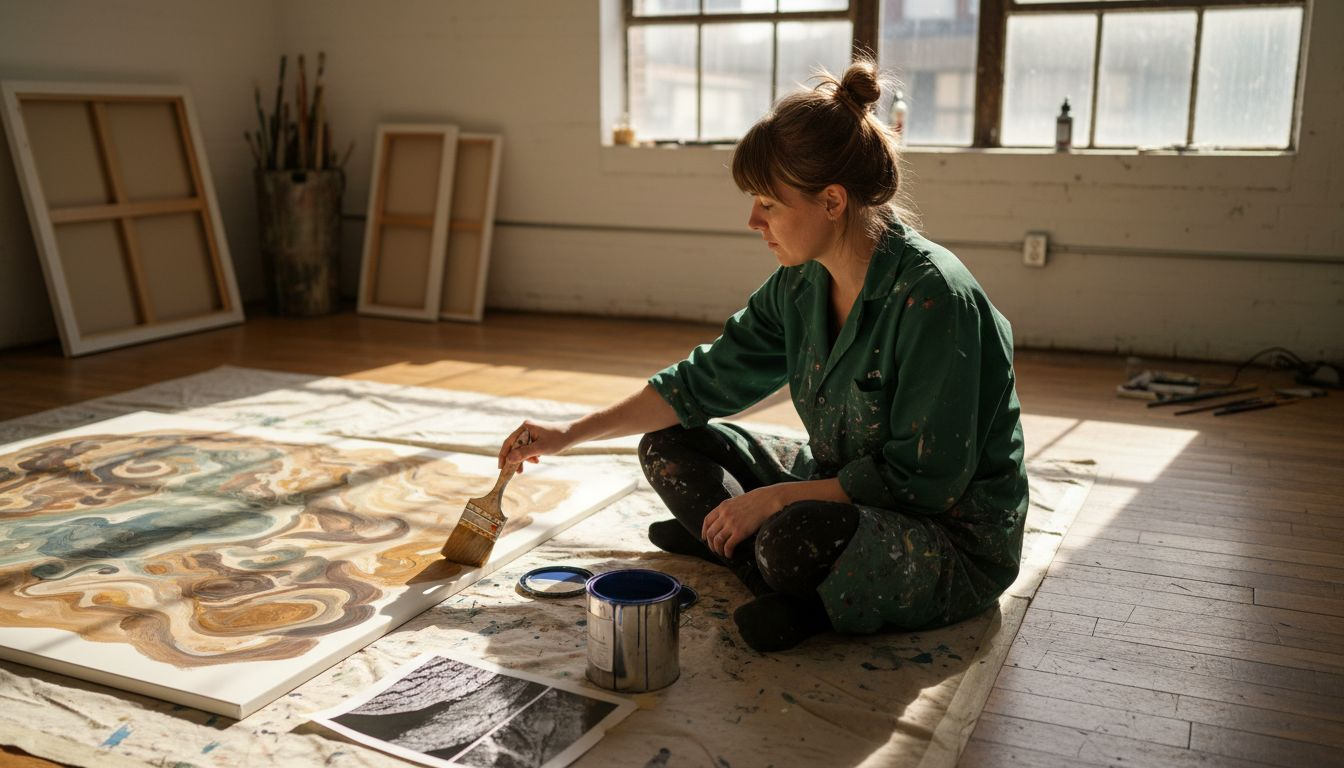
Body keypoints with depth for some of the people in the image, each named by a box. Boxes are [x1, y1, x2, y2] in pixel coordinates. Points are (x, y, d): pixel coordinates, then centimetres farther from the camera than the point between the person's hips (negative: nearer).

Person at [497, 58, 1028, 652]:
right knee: (670, 445, 6)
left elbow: (924, 480, -26)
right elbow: (705, 380, 5)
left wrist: (774, 499, -21)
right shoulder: (802, 285, -3)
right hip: (842, 487, 8)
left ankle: (809, 601, -6)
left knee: (795, 538, -38)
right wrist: (569, 434, 5)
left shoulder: (931, 298, -27)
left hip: (957, 542, -7)